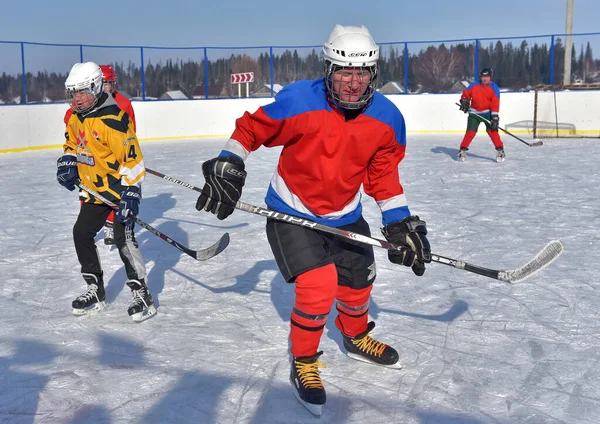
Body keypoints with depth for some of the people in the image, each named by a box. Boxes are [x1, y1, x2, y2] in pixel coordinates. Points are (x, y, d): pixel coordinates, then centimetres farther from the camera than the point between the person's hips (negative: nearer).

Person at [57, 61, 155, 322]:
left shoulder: (112, 119, -24)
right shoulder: (75, 117, 5)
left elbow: (132, 157, -26)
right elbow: (72, 144, 22)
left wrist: (130, 193, -29)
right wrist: (67, 163, 2)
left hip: (120, 187, -9)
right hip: (95, 189, 9)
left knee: (123, 237, -17)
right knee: (81, 233, 10)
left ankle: (142, 295, -7)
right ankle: (95, 291, 22)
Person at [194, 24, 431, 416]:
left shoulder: (387, 119, -12)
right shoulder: (298, 101, -25)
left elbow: (384, 176, -1)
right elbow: (251, 128, -11)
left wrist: (401, 223, -4)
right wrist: (228, 165, -22)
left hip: (345, 215, 5)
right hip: (292, 212, -5)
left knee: (358, 283, 17)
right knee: (318, 288, -17)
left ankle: (357, 338, 50)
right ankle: (303, 364, 9)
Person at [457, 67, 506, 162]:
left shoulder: (494, 88, -9)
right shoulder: (474, 85, -5)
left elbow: (495, 103, -14)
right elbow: (466, 93, 10)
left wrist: (494, 116, -21)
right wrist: (464, 101, -8)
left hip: (487, 113, -1)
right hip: (474, 113, 1)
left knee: (492, 131, -11)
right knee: (470, 132, -4)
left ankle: (500, 150, -4)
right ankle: (462, 150, 5)